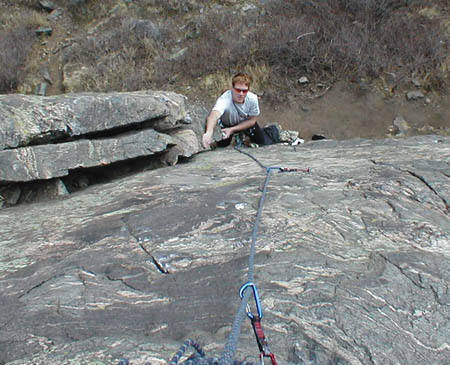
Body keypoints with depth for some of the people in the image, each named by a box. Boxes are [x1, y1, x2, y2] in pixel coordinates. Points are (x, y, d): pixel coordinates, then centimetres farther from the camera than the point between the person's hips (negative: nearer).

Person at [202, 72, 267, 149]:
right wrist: (209, 132, -87)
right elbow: (214, 114, -65)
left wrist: (232, 129, -30)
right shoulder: (224, 99, -45)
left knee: (260, 142, 0)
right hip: (227, 124, -1)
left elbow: (252, 120, -19)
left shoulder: (253, 98, -34)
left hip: (246, 123, 2)